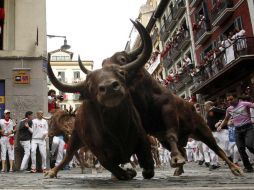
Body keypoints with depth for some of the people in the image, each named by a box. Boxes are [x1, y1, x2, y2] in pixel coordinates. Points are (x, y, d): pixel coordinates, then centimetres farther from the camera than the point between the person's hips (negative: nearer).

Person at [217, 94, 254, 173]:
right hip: (238, 130, 5)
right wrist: (220, 126, 13)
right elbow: (226, 119, 25)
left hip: (248, 127, -5)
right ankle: (248, 167, 11)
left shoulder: (245, 104, -4)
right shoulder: (229, 109, 12)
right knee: (241, 149, 1)